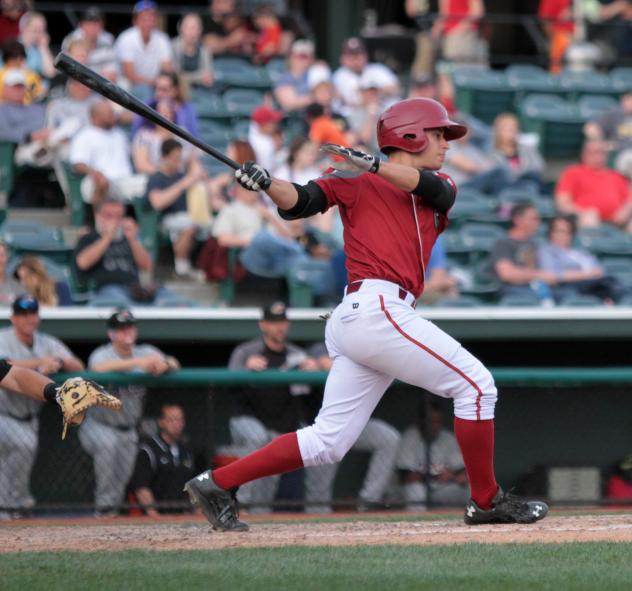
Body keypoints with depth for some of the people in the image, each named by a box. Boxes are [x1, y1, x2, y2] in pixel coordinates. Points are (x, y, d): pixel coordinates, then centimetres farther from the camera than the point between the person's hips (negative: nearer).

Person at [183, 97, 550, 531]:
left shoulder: (436, 189, 24)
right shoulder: (357, 184, 8)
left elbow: (435, 188, -1)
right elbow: (299, 201, -5)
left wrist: (374, 165, -17)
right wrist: (267, 183, -26)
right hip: (376, 309, -8)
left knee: (327, 443, 5)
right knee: (475, 384, -6)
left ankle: (216, 484, 7)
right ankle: (487, 502, 1)